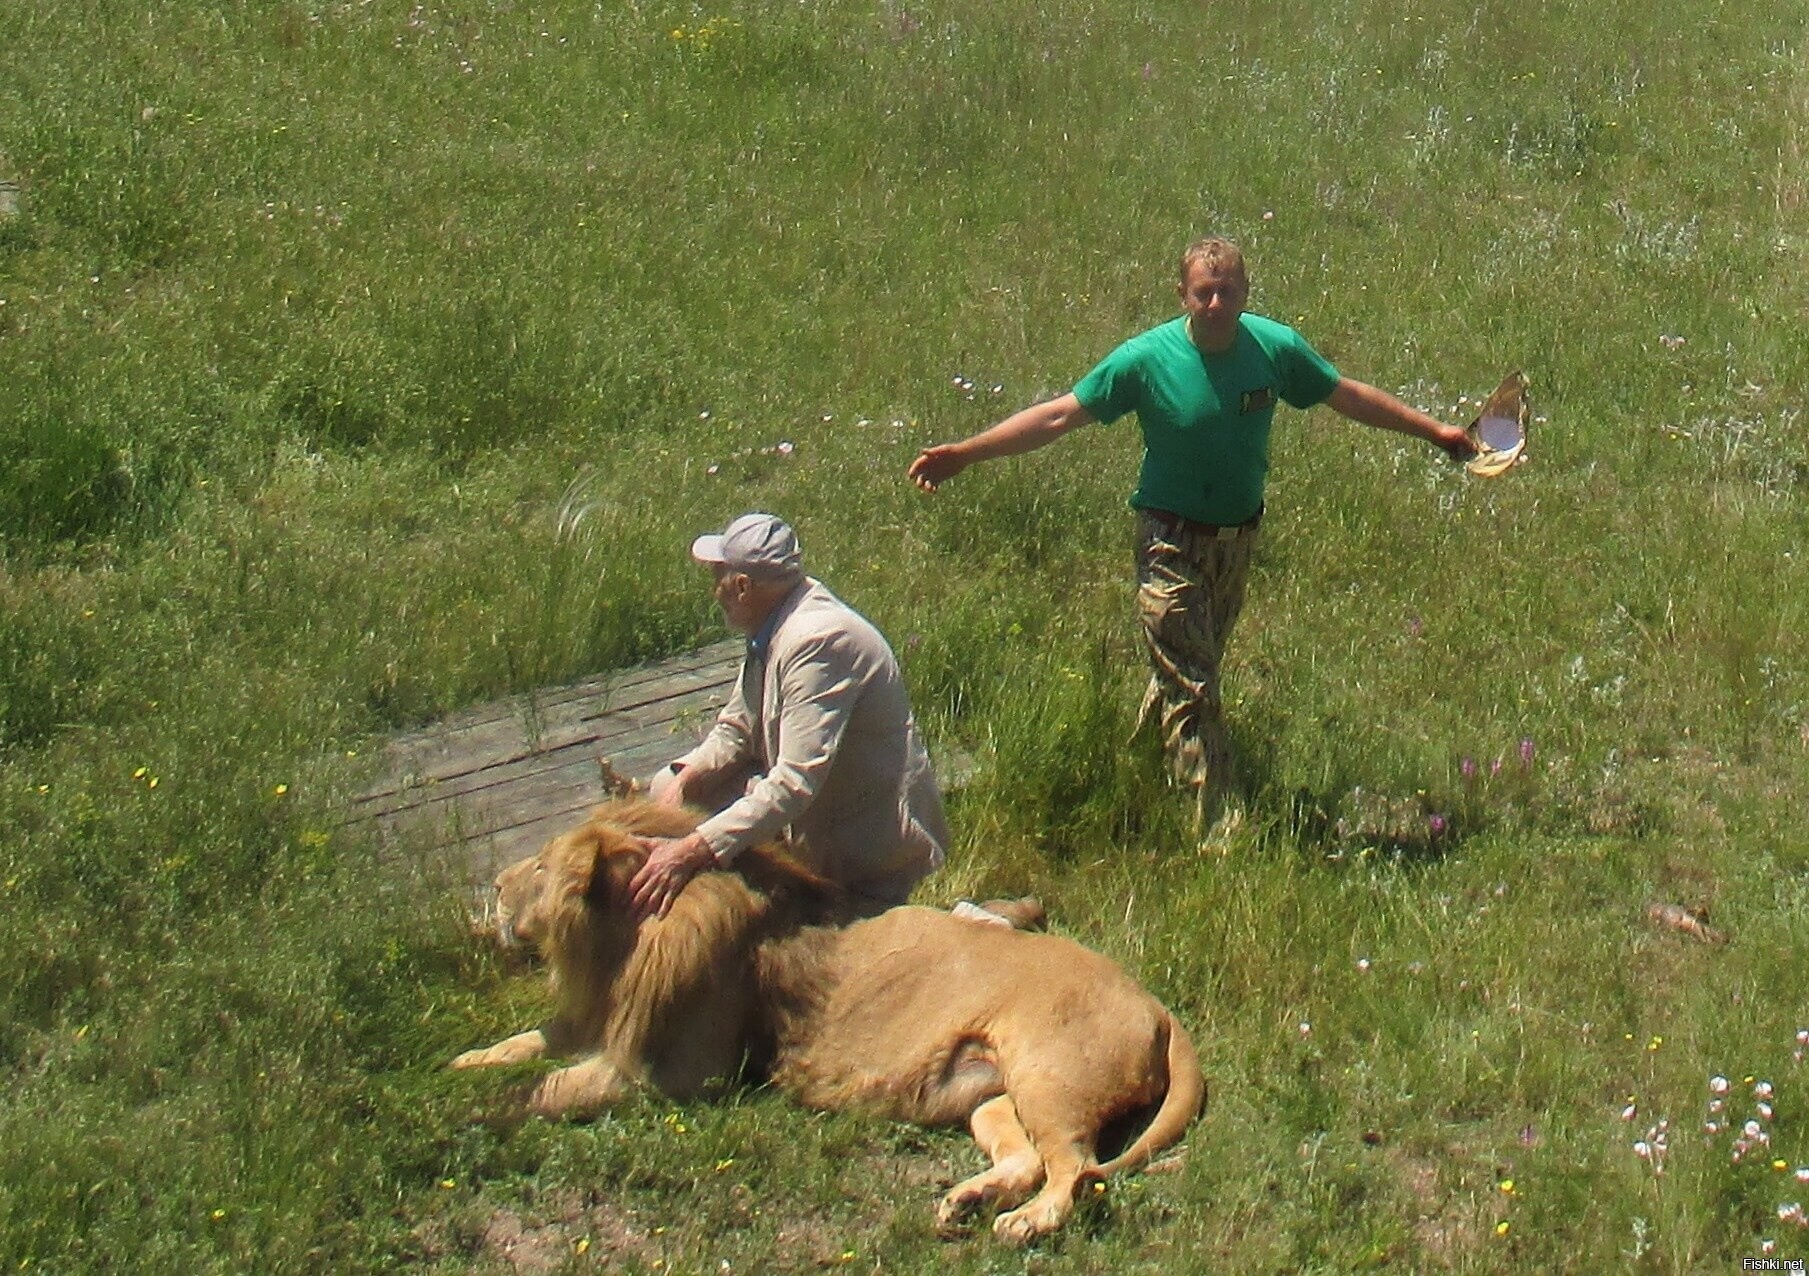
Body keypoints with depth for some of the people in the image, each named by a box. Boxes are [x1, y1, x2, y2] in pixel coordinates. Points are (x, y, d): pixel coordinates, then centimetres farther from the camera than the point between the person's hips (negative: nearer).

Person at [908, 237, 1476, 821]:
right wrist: (963, 453, -19)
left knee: (1194, 670, 16)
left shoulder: (1276, 347, -7)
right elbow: (1059, 415, -13)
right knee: (1189, 689, -6)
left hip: (1238, 540, 4)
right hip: (1173, 540, -4)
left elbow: (1350, 396, 8)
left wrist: (1434, 428, 13)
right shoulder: (1146, 357, -16)